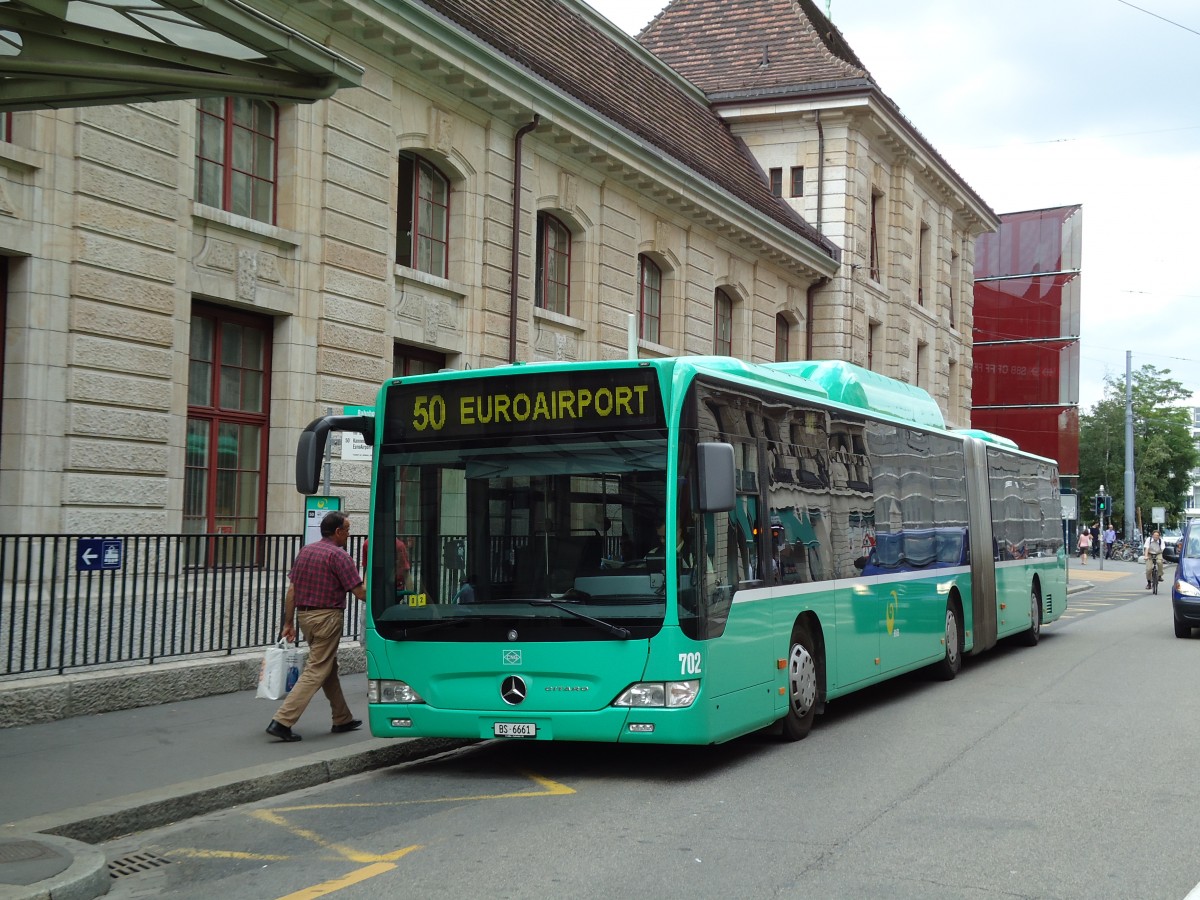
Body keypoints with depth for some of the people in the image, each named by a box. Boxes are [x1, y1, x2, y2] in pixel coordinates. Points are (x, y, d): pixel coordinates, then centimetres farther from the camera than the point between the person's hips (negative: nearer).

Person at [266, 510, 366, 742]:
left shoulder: (305, 550, 9)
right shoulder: (339, 556, -12)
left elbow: (291, 589, 9)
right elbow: (359, 593, -14)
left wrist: (289, 623, 13)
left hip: (304, 615, 8)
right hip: (327, 617, -8)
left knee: (329, 667, 19)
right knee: (316, 671, -6)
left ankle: (342, 719, 28)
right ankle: (282, 721, -13)